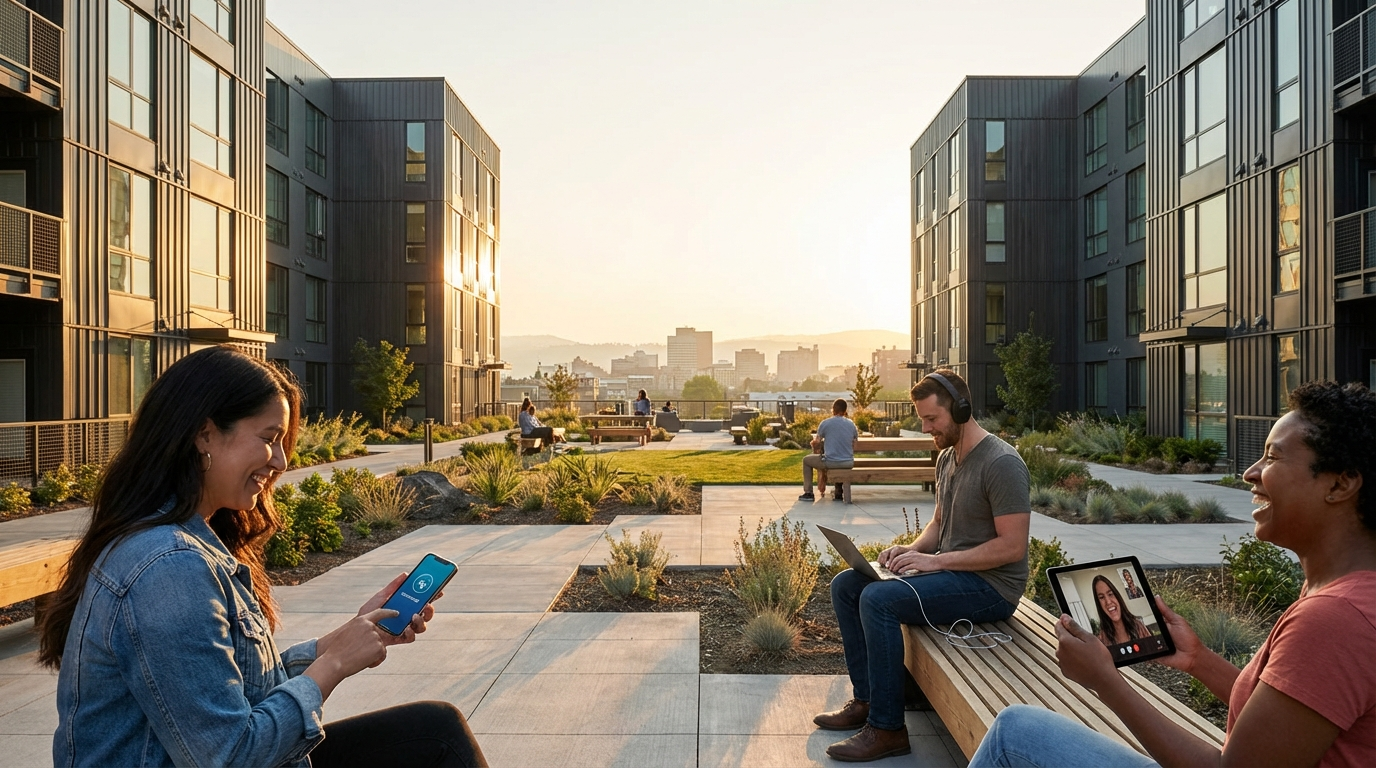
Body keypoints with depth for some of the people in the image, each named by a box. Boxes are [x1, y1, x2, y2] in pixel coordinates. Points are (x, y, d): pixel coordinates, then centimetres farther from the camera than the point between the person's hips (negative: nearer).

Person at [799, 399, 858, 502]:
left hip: (830, 463, -4)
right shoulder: (851, 424, 5)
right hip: (848, 463, 4)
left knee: (806, 460, 22)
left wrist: (814, 449, 23)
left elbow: (816, 443, 0)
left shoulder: (825, 423, -6)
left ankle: (808, 493, 19)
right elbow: (855, 443, 12)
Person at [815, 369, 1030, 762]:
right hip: (950, 569, 10)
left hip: (991, 585, -9)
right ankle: (866, 700, 8)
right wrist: (912, 550, -1)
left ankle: (887, 728, -16)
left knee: (878, 598, -28)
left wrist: (936, 560, -23)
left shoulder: (1001, 463, -18)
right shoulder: (946, 457, 10)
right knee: (845, 584, 1)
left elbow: (1012, 546, -22)